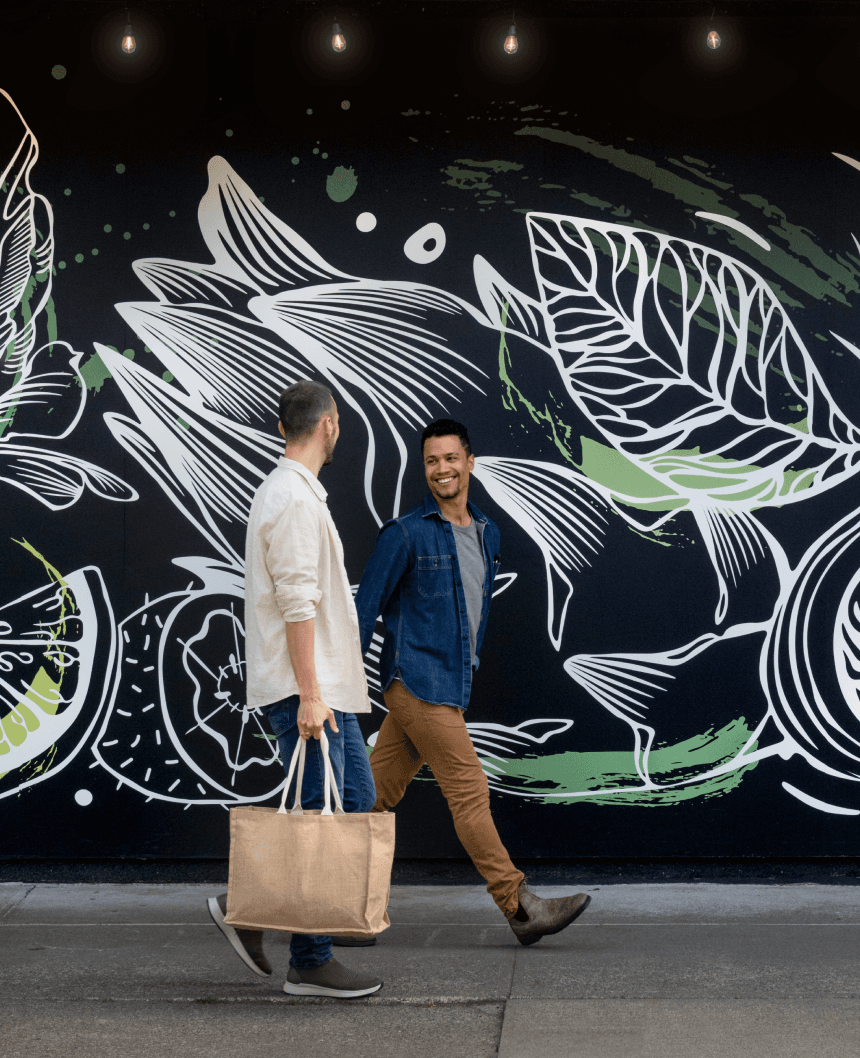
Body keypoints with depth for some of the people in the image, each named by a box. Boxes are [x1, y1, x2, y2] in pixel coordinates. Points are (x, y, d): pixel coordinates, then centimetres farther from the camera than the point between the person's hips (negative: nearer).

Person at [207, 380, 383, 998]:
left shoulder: (290, 492, 19)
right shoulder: (296, 500, -15)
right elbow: (297, 603, -21)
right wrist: (309, 694, -23)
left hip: (323, 685, 10)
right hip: (305, 688, -10)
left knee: (356, 798, 12)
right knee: (321, 816, -5)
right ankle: (310, 964, 3)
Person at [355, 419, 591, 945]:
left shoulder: (488, 533, 14)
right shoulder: (406, 534, -7)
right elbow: (366, 607, -6)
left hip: (451, 688, 7)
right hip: (417, 682, -7)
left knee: (379, 793, 10)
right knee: (470, 791, -7)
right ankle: (520, 907, -4)